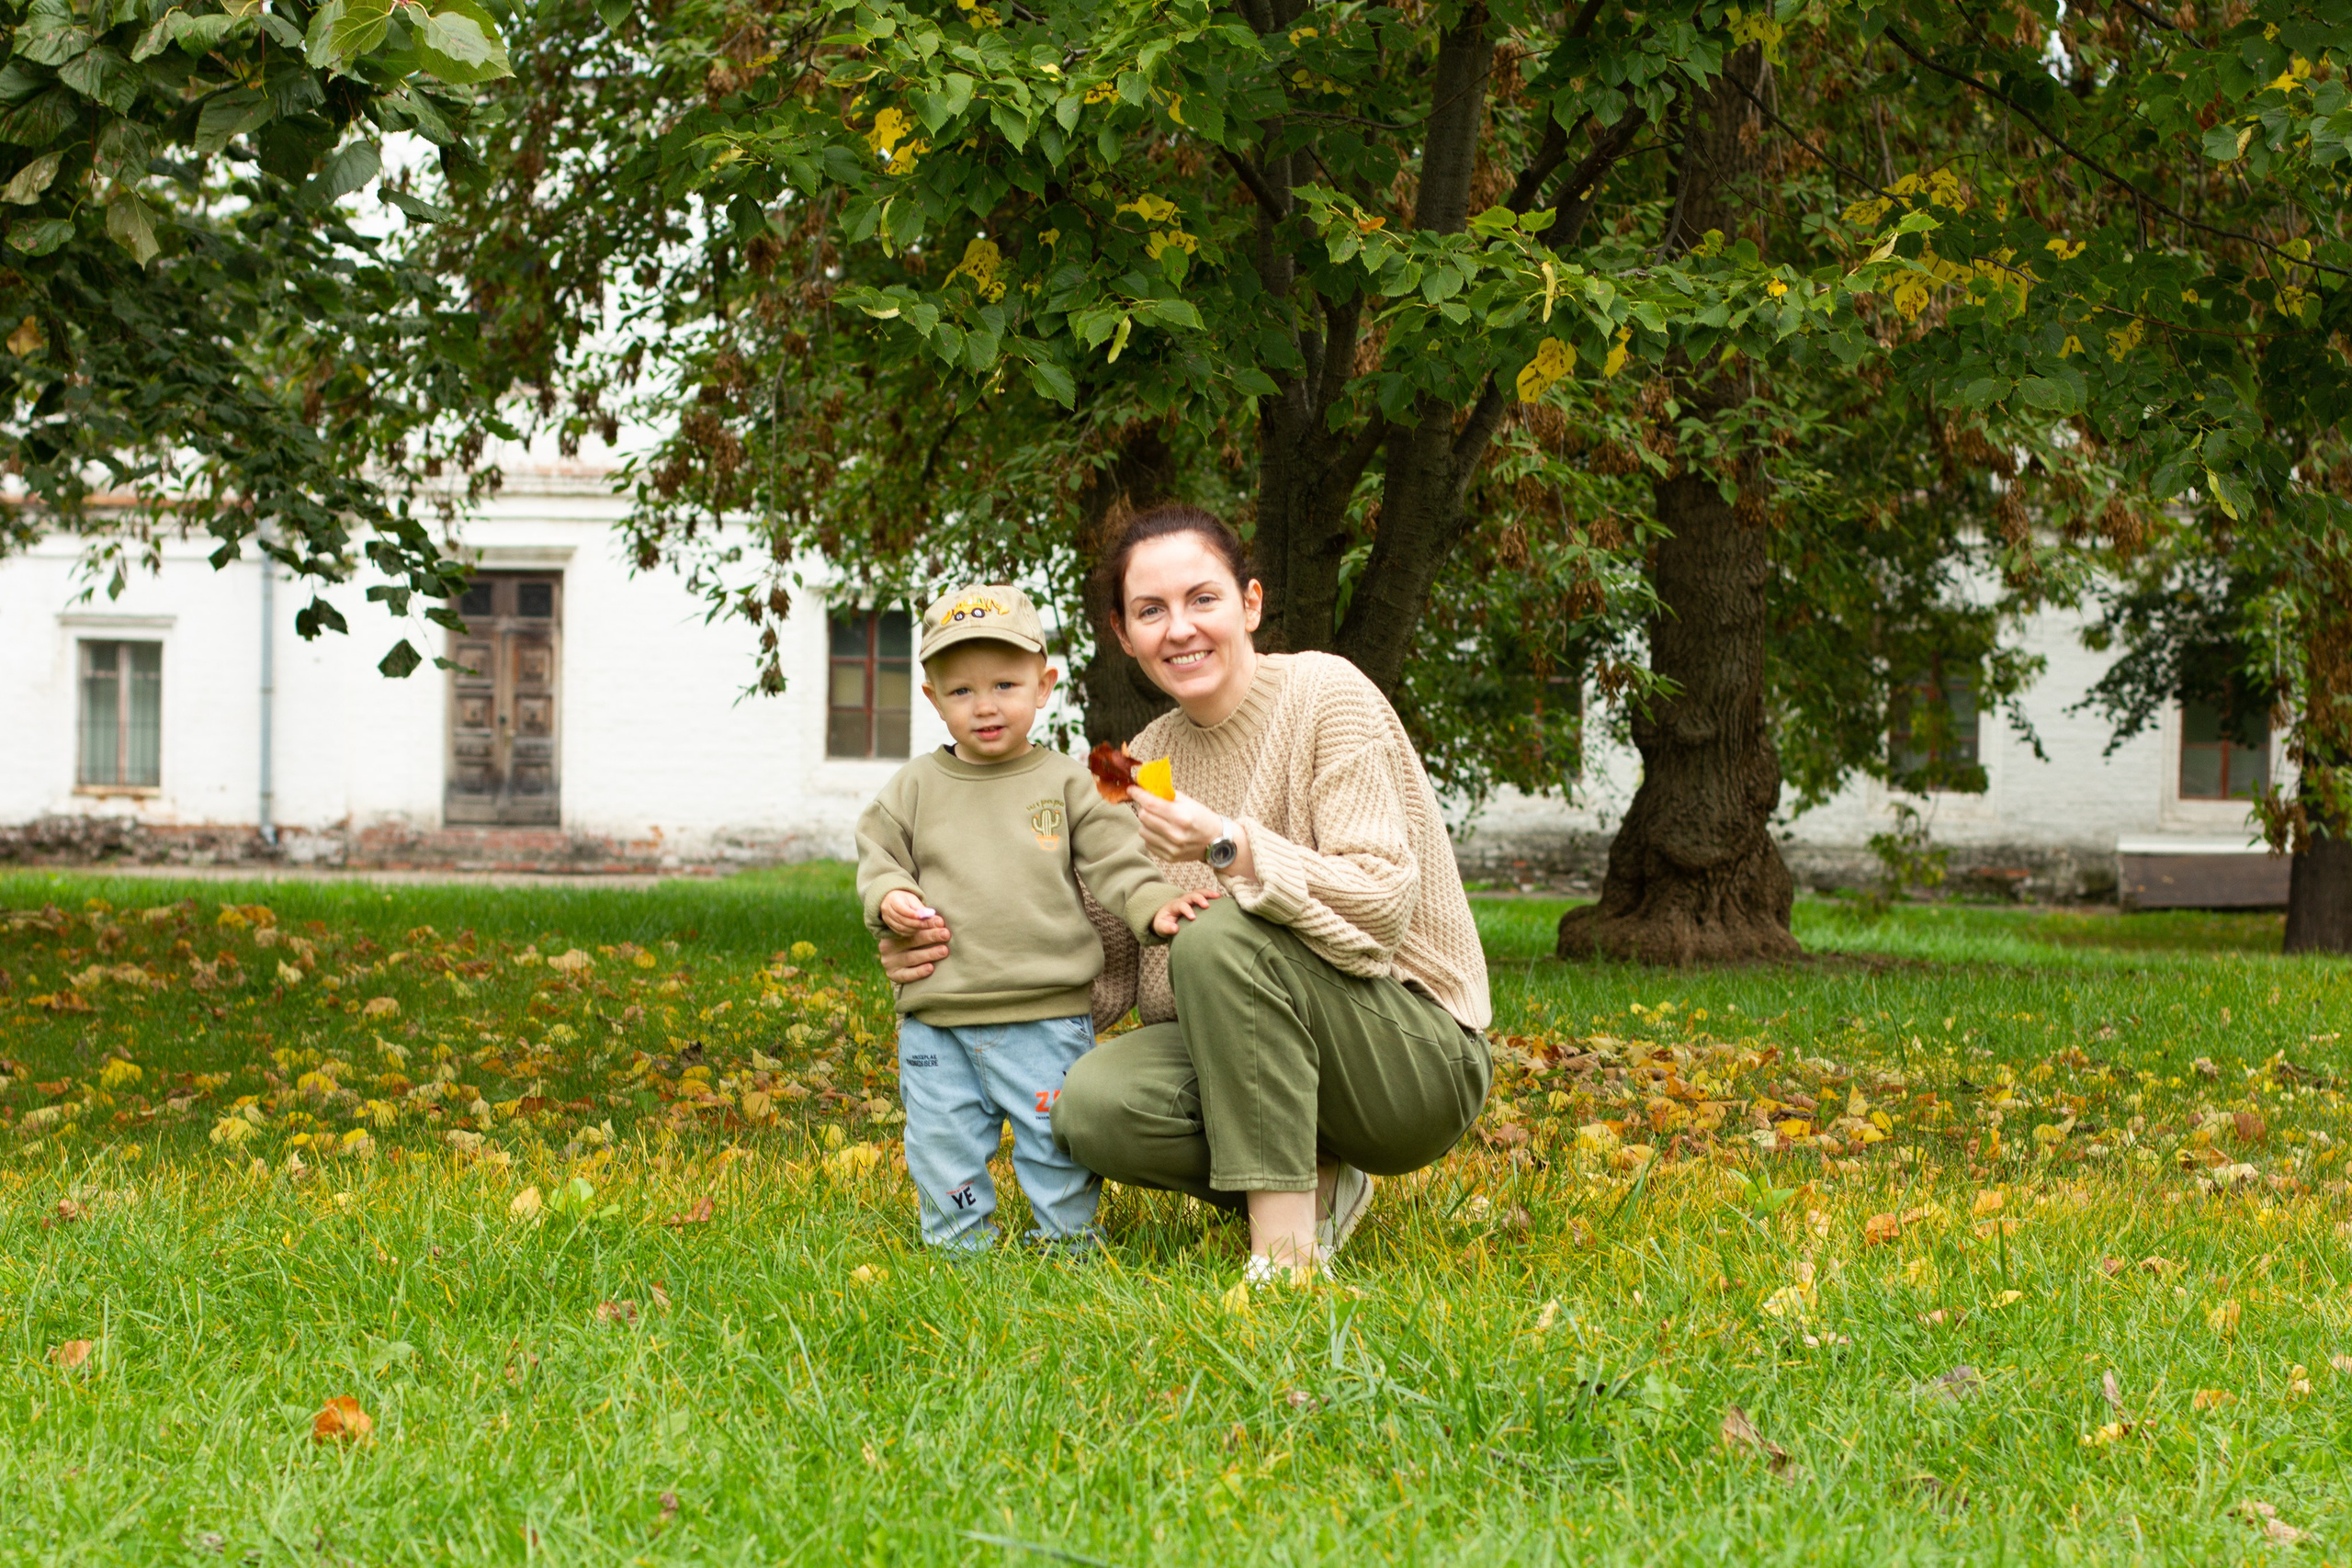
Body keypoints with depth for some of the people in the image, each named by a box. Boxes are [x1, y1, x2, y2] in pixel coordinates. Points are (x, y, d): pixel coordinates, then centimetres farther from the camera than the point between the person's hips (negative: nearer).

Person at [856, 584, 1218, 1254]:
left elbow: (1115, 864, -1)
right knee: (943, 1146, 9)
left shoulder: (1070, 784, 2)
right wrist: (889, 897, -9)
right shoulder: (915, 789, 7)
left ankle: (1068, 1243, 19)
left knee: (1057, 1143, 3)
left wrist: (1154, 906, -18)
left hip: (1046, 1016, -2)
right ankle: (960, 1246, 24)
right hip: (936, 1017, 2)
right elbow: (878, 858, 12)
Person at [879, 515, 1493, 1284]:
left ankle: (1288, 1253, -28)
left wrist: (1229, 845, -33)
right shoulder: (1148, 758, 7)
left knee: (1219, 933, -32)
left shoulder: (1326, 694, -11)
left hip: (1424, 1061, -6)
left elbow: (1380, 906, -20)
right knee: (1092, 1107, -23)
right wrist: (956, 958, -8)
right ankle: (1314, 1184, 1)